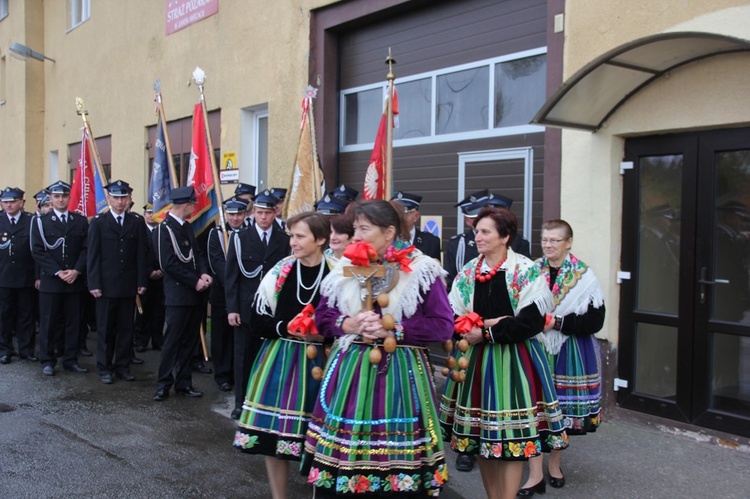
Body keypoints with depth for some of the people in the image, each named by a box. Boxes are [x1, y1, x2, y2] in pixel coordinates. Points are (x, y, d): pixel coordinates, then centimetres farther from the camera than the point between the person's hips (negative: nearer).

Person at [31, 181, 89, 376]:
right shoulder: (40, 222, 4)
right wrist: (58, 272, -12)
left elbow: (86, 249, 3)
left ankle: (71, 360, 14)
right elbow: (38, 251, -3)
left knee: (74, 322, 5)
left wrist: (76, 271, -11)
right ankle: (47, 361, 14)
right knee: (48, 322, 4)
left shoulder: (81, 221, 9)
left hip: (75, 280, 2)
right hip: (50, 281, -2)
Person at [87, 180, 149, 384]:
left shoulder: (137, 222, 6)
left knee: (126, 328, 7)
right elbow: (93, 255, 0)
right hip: (106, 285, -2)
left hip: (129, 285, 2)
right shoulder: (98, 222, 2)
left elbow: (141, 254, 5)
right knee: (105, 329, 6)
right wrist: (94, 284, -6)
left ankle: (123, 366, 18)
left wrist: (142, 281, 0)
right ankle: (105, 368, 15)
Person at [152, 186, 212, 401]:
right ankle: (163, 385, 11)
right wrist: (195, 282, -15)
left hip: (195, 294, 8)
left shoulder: (186, 227, 14)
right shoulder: (164, 229, -11)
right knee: (172, 341, -1)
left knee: (189, 341, 11)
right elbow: (169, 264, -16)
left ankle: (183, 383, 20)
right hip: (178, 295, -8)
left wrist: (204, 274, -4)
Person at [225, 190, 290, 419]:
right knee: (244, 356, 8)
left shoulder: (284, 241, 2)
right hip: (246, 308, 0)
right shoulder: (240, 238, 2)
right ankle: (241, 402, 20)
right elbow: (231, 276, 1)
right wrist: (232, 308, -5)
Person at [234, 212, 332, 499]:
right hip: (280, 359, 3)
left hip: (318, 362, -2)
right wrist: (288, 327, -13)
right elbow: (259, 322, 2)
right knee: (274, 430, 8)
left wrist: (323, 334, -18)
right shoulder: (280, 272, 0)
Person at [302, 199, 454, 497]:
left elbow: (443, 325, -8)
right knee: (340, 459, 6)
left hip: (398, 375, -3)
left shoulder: (421, 269, -4)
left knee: (397, 464, 0)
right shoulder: (345, 268, 9)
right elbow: (321, 316, 14)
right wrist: (346, 324, -7)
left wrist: (393, 329, -15)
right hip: (349, 372, 4)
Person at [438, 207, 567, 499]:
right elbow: (453, 316, 3)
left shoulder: (526, 272, -8)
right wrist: (490, 323, -14)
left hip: (513, 362, -5)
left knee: (510, 440, -2)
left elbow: (531, 322, -16)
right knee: (481, 436, 12)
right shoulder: (468, 272, 6)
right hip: (476, 360, 5)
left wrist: (486, 333, -16)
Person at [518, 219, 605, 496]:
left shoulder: (583, 277, -7)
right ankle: (535, 474, 6)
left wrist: (556, 322, -18)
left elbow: (594, 321, -11)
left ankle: (554, 463, 32)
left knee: (562, 408, 10)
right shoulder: (532, 271, 2)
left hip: (569, 352, -1)